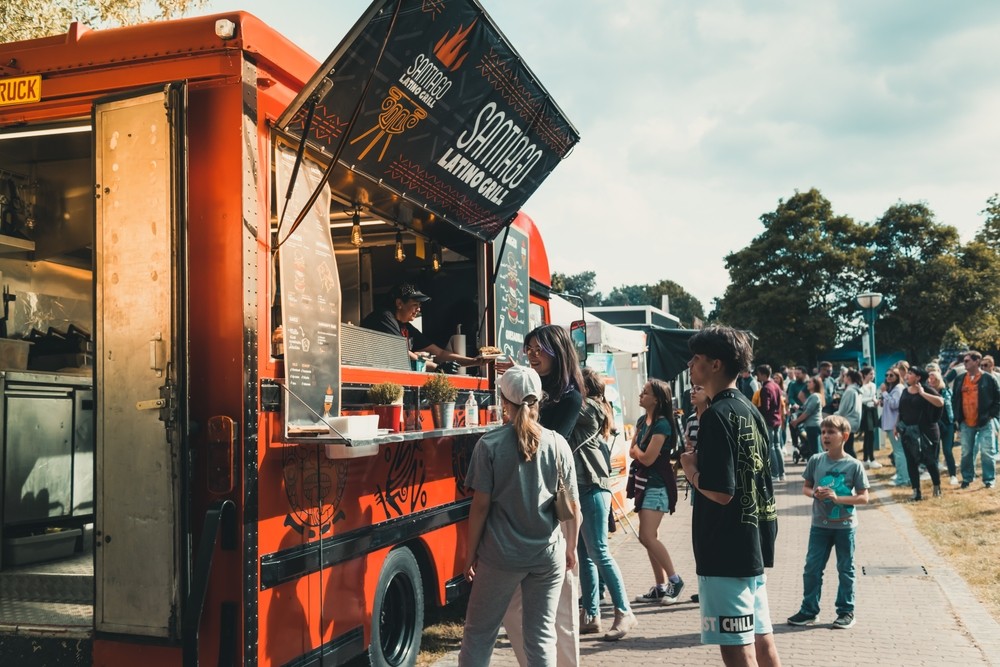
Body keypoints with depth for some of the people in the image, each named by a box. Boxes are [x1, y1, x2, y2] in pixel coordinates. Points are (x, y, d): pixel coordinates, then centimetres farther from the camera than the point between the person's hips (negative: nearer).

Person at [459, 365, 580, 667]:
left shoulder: (489, 444, -9)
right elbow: (573, 506, 2)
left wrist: (471, 551, 3)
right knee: (542, 634, 11)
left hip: (500, 555, -2)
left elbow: (481, 505, -9)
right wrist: (571, 548, 16)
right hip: (548, 555, 2)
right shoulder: (558, 444, -2)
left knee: (479, 632, 12)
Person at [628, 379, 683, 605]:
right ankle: (660, 587, 17)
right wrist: (640, 452, -11)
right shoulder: (642, 421, 11)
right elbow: (632, 452, 8)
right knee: (650, 537, 10)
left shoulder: (662, 424, -16)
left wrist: (637, 450, 1)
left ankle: (675, 580, 1)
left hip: (657, 484, -9)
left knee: (647, 536, -13)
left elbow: (647, 458, -18)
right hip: (644, 482, 9)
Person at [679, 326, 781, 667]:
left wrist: (690, 468, -8)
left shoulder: (717, 415, -18)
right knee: (760, 637, 17)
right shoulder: (750, 410, 10)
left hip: (725, 550, -10)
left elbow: (720, 491, -24)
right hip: (753, 543, 10)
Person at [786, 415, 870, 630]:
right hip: (820, 524, 3)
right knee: (812, 568, 6)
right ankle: (809, 610, 17)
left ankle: (846, 611, 23)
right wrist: (814, 493, -13)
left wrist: (837, 498, -20)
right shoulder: (816, 461, -2)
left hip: (845, 525, -2)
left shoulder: (854, 465, -10)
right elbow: (805, 487, 9)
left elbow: (864, 498, -8)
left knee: (845, 570, 10)